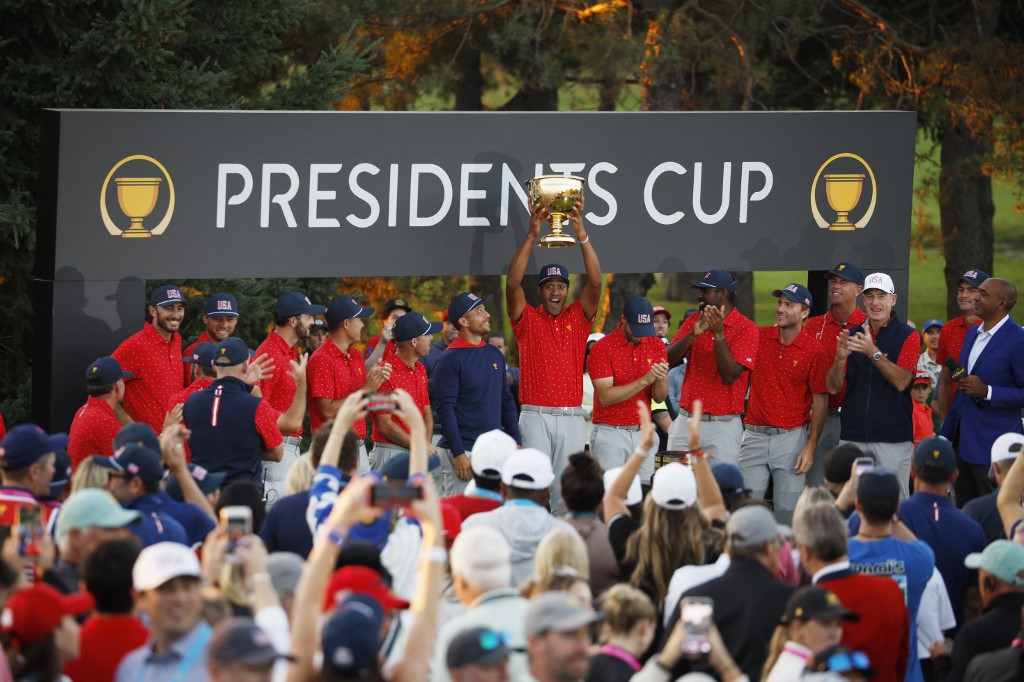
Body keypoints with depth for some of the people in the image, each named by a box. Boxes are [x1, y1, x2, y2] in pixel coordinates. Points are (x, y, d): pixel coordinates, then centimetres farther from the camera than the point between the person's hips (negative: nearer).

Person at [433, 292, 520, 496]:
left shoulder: (494, 354, 13)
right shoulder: (450, 359, -8)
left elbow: (506, 401, 19)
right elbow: (445, 409, -13)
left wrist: (515, 442, 13)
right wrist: (458, 454, -18)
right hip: (463, 451, -7)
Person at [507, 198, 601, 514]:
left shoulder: (578, 318, 10)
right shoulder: (528, 319, 6)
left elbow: (595, 281, -3)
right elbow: (513, 283, -9)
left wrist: (582, 233, -15)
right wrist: (532, 235, -18)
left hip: (571, 417, 2)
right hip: (535, 415, -2)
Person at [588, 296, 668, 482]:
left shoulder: (656, 345, 7)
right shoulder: (602, 348, -7)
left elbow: (659, 397, 6)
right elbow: (605, 397, -15)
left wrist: (660, 379, -17)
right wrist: (644, 380, -20)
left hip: (643, 433, 4)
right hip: (610, 433, -4)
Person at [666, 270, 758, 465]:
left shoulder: (746, 329, -6)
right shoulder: (694, 321, 11)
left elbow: (730, 376, -15)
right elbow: (669, 359, 1)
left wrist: (719, 334, -22)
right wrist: (692, 335, -15)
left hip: (722, 426, -5)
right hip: (685, 421, 5)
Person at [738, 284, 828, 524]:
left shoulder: (813, 350, -5)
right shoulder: (759, 337, 5)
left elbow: (820, 400, -3)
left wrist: (811, 446, -8)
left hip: (791, 437, -3)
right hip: (754, 435, 3)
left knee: (787, 511, -2)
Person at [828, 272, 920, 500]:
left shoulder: (907, 336, 0)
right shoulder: (852, 335, 12)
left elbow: (901, 381, -14)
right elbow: (833, 387, 6)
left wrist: (874, 353, -26)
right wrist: (840, 358, -14)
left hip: (893, 438, -4)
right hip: (852, 436, 4)